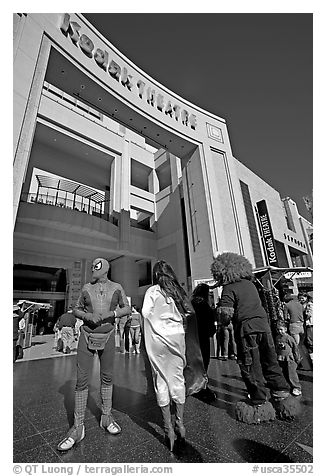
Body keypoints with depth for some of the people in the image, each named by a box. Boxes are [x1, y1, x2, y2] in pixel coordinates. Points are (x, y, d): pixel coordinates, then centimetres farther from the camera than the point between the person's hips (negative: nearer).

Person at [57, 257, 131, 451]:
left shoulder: (117, 287, -3)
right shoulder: (87, 288, -1)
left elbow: (127, 309, -3)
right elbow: (76, 310, 8)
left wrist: (111, 313, -19)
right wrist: (87, 315, -14)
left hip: (107, 337, 0)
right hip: (87, 336, 0)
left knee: (107, 377, 13)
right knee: (82, 380, 0)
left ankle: (106, 418, 32)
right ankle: (78, 428, 17)